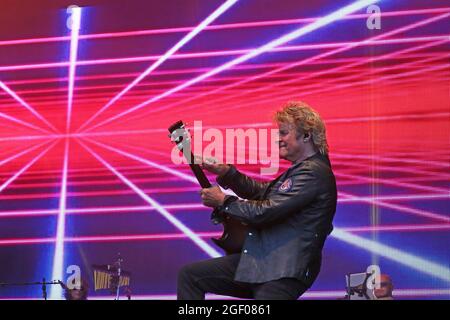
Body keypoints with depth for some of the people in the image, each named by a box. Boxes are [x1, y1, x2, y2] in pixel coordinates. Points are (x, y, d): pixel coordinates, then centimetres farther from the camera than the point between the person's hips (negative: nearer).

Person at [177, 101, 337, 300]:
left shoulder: (314, 173, -15)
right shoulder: (301, 170, 18)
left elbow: (264, 212, -21)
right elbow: (262, 191, 26)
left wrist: (222, 201, -5)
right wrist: (226, 173, 10)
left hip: (284, 272, -10)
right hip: (257, 260, 10)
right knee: (189, 275, 7)